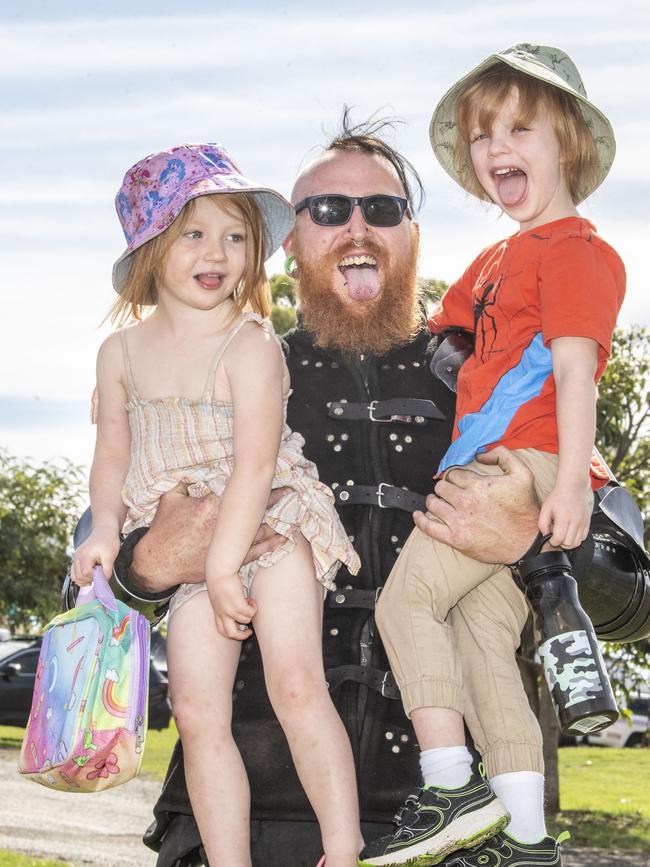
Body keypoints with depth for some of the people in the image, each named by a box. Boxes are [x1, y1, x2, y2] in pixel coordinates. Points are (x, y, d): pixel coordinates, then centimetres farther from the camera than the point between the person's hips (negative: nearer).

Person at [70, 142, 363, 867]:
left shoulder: (251, 346, -10)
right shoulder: (123, 352, 7)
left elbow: (254, 465, -17)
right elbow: (113, 455, 15)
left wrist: (223, 563, -21)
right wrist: (105, 529, -2)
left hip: (268, 529, -5)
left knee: (296, 685, -16)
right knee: (198, 713, -3)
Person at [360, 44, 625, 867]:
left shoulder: (574, 250, -5)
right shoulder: (497, 259, 24)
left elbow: (574, 367, -17)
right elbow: (432, 330, 40)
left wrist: (572, 477, -26)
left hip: (527, 463, -9)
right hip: (483, 471, 9)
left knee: (405, 599, -10)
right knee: (481, 642, 6)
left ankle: (450, 789, -8)